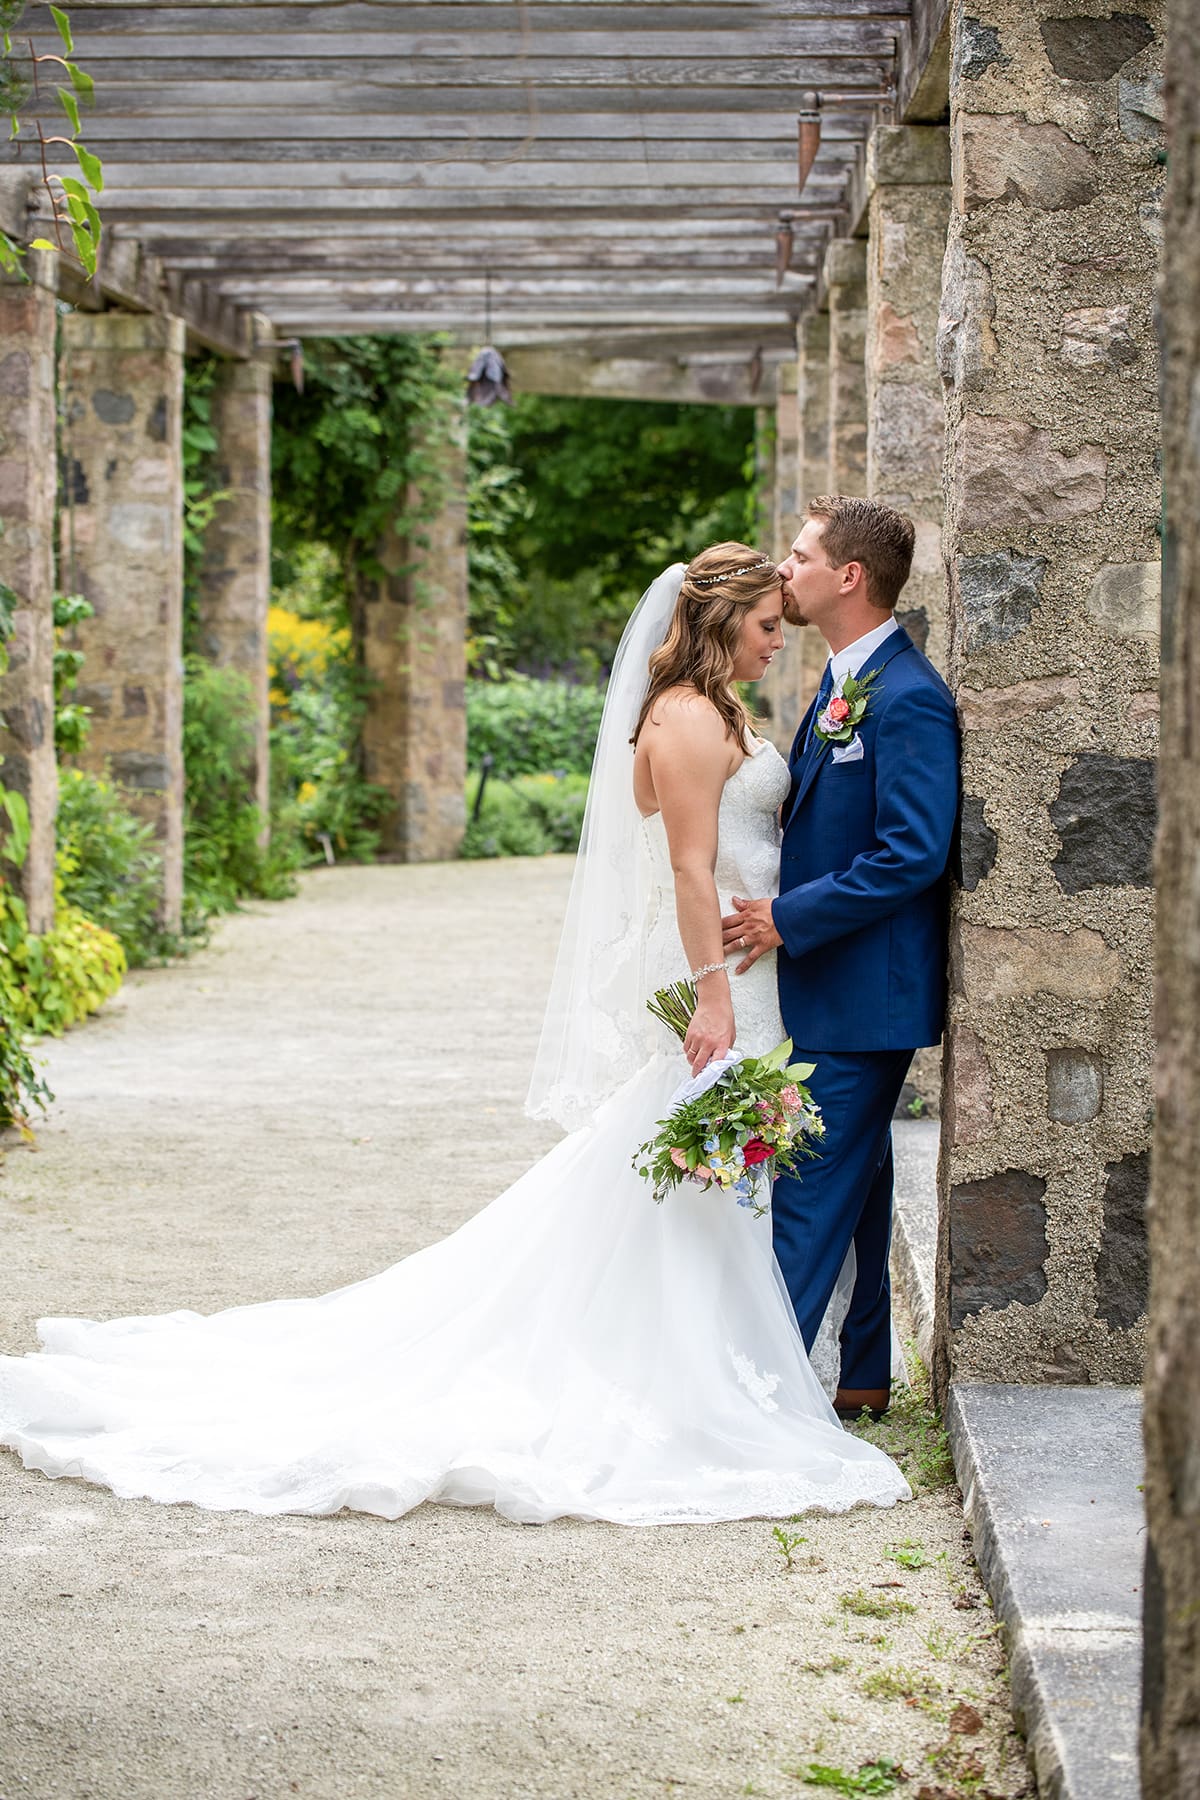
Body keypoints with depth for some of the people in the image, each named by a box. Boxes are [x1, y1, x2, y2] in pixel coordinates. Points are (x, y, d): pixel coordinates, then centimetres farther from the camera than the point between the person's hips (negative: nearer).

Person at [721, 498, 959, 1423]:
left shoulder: (908, 697, -19)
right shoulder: (845, 681, 12)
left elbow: (914, 854, -25)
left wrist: (789, 919, -20)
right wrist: (780, 908, 6)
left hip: (863, 994, -10)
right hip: (833, 987, 10)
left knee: (810, 1192, -6)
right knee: (855, 1182, 16)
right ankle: (863, 1375, 25)